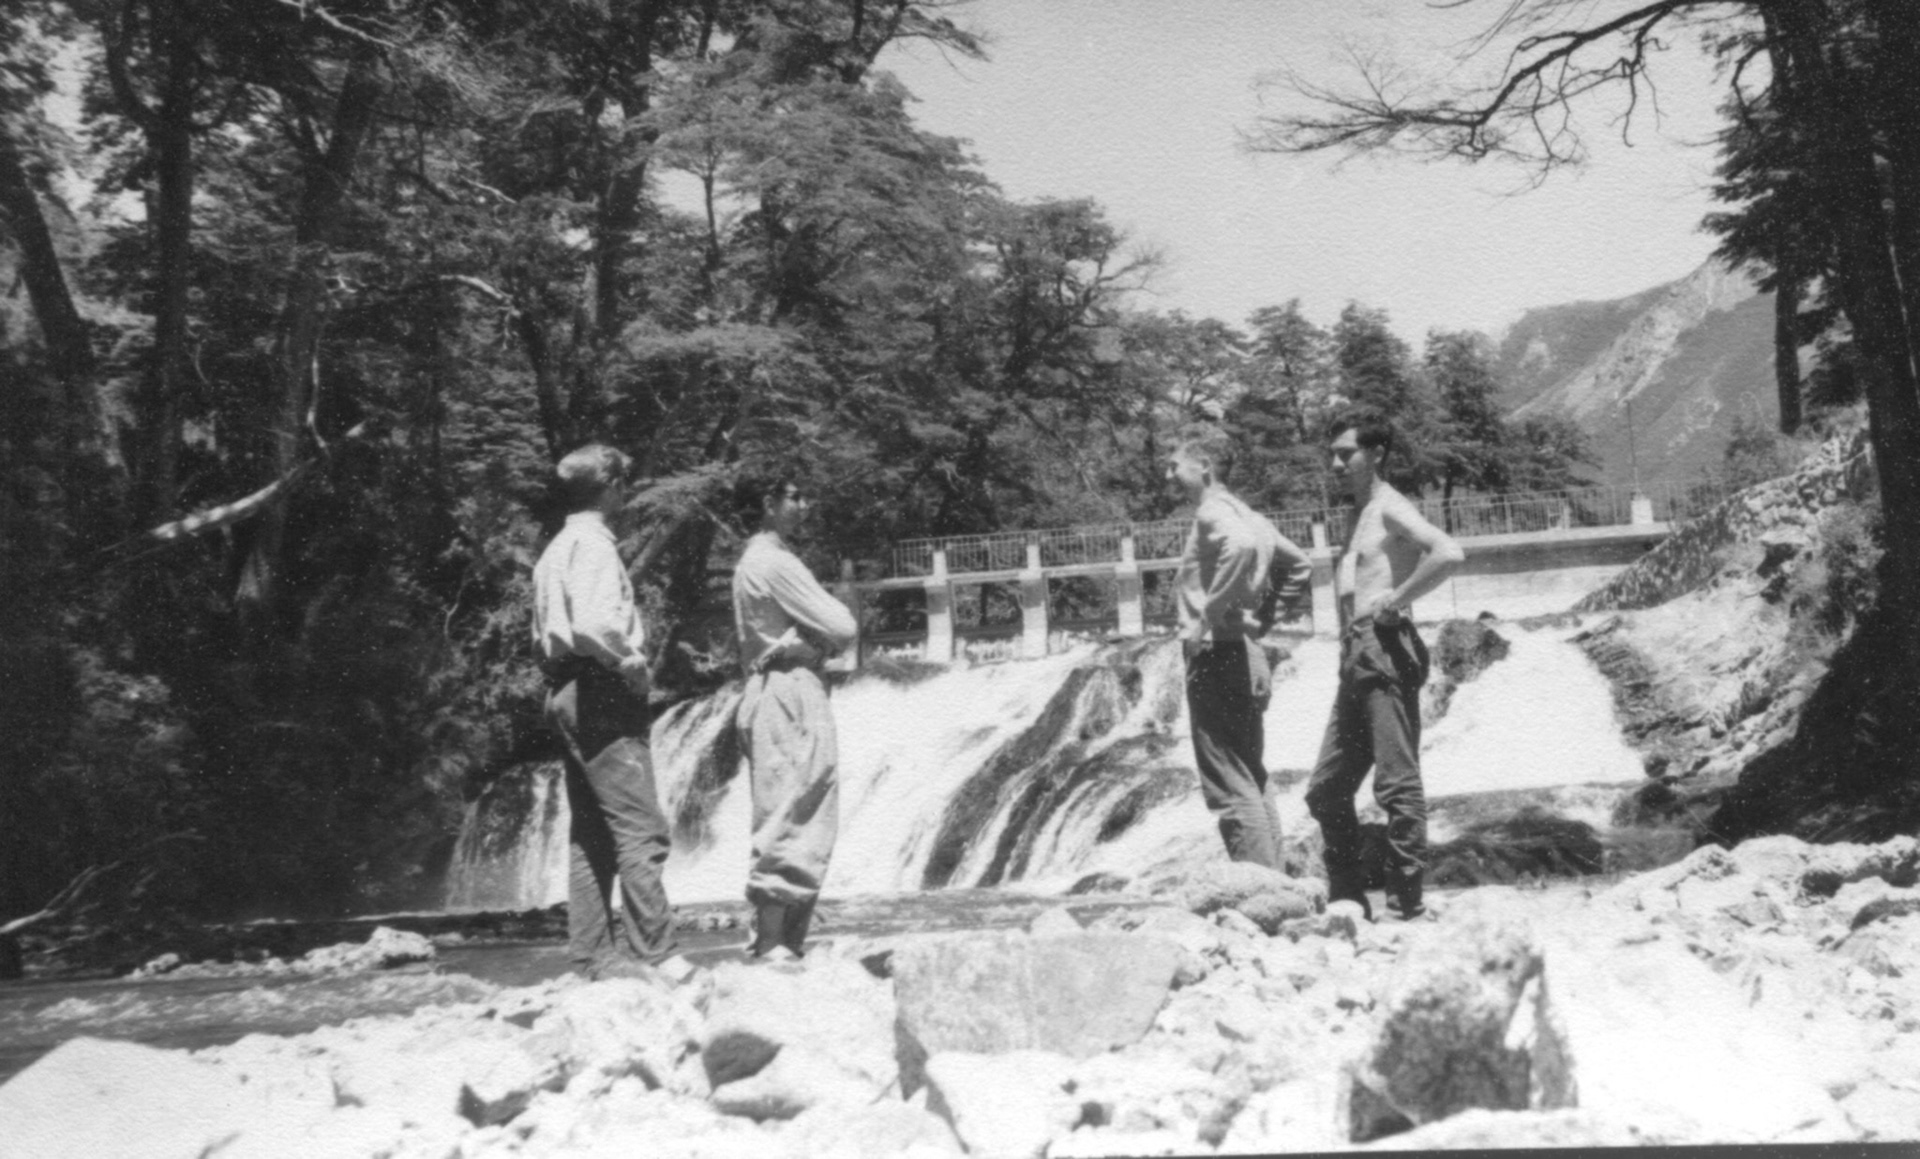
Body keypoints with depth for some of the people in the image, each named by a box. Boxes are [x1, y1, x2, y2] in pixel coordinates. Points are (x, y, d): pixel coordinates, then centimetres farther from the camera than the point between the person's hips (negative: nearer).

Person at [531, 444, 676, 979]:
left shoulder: (555, 549, 20)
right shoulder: (593, 543, -11)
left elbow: (542, 636, 22)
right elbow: (593, 623, -26)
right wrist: (631, 662, -13)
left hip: (564, 692, 10)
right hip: (601, 692, -10)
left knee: (591, 834, 11)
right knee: (640, 830, -11)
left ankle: (592, 955, 12)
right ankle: (651, 954, -13)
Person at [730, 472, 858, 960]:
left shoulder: (752, 560, 18)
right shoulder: (774, 562, -13)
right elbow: (842, 628, -14)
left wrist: (815, 638, -3)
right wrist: (818, 639, 5)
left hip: (766, 689, 10)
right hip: (792, 693, -10)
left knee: (786, 819, 12)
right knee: (796, 816, -10)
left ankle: (771, 939, 14)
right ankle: (773, 944, -10)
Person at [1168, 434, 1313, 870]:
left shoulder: (1212, 511, -9)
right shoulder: (1246, 515, 17)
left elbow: (1243, 546, -32)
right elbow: (1300, 564, 27)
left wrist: (1210, 613, -23)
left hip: (1216, 653, -10)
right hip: (1248, 653, 10)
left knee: (1231, 792, -8)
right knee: (1252, 786, 15)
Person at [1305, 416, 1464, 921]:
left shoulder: (1391, 510, -5)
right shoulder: (1360, 517, 22)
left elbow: (1449, 553, -22)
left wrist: (1394, 601, -17)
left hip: (1384, 651, -10)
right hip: (1355, 660, 10)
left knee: (1397, 783, -8)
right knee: (1326, 790, 10)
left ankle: (1408, 904, -5)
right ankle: (1348, 899, 18)